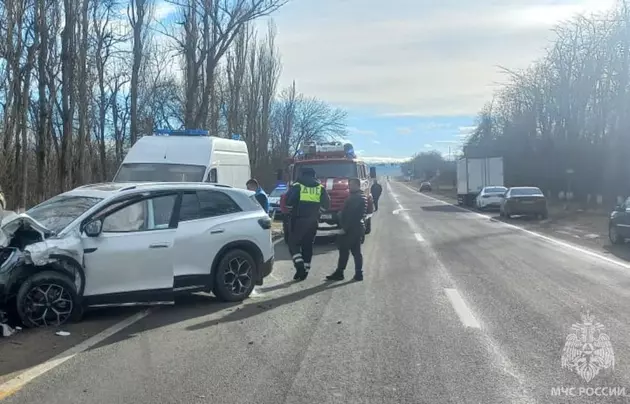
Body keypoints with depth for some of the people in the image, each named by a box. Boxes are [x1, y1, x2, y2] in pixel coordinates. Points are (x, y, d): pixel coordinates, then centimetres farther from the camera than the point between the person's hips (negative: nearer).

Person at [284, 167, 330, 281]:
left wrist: (291, 209, 12)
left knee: (293, 243, 5)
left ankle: (299, 265, -12)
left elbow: (288, 202, -8)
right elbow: (326, 205, 9)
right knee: (308, 245, 11)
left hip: (298, 220, -3)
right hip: (313, 221, 4)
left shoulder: (297, 187, -3)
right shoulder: (320, 188, 8)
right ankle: (305, 270, 12)